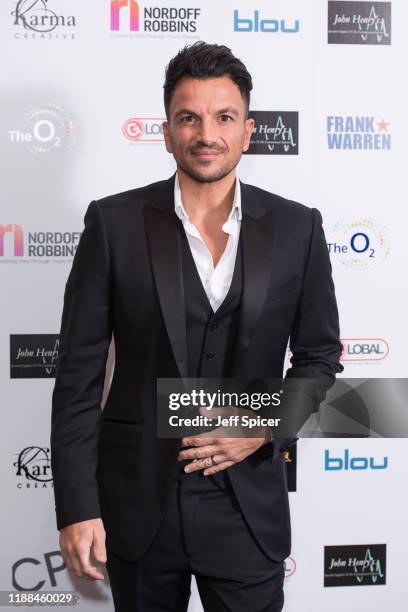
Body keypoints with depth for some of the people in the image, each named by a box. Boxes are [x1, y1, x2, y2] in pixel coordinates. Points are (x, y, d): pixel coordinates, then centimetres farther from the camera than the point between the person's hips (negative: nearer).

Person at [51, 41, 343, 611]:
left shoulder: (296, 227, -2)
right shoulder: (114, 222, -6)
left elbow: (319, 354, 6)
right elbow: (79, 372, -5)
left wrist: (268, 427, -11)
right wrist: (77, 506, -8)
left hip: (250, 505, 1)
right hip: (138, 502, 0)